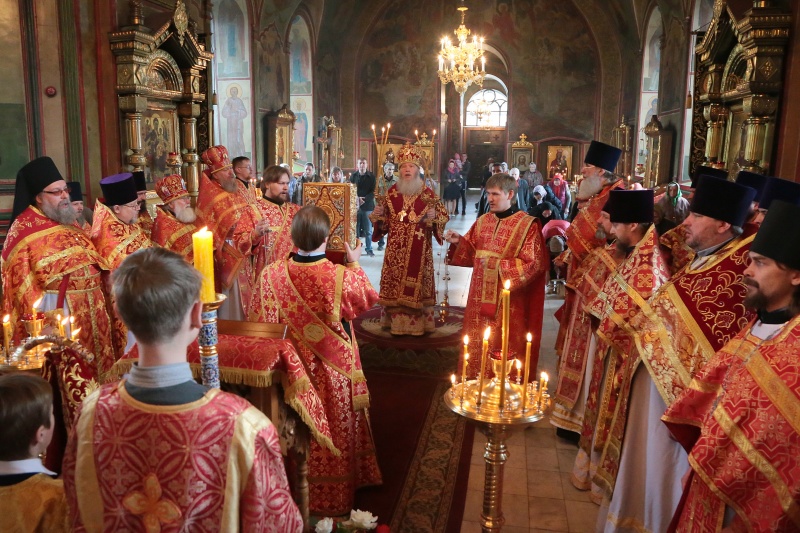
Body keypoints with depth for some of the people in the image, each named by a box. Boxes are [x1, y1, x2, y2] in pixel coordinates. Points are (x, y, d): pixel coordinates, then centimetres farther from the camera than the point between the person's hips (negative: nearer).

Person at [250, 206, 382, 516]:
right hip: (334, 373, -2)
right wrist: (355, 263, 9)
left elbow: (260, 324, -6)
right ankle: (335, 497, 37)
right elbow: (368, 298, -3)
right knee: (335, 431, 19)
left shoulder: (272, 274, -17)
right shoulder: (342, 276, -24)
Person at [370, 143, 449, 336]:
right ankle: (397, 322, 15)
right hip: (396, 248, 3)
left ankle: (416, 323, 11)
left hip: (418, 249, -3)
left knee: (416, 284, 0)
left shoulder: (427, 193, -2)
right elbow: (383, 219, 14)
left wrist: (433, 218, -19)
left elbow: (444, 216, 1)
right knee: (395, 283, 5)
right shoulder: (392, 192, 6)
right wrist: (377, 215, -6)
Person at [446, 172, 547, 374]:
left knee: (504, 349, 4)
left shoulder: (528, 225, -8)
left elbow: (533, 264, -13)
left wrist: (499, 265, -20)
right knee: (478, 346, 13)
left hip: (508, 301, -5)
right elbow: (472, 254, 16)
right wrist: (459, 242, -4)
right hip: (480, 297, 5)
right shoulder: (482, 221, 9)